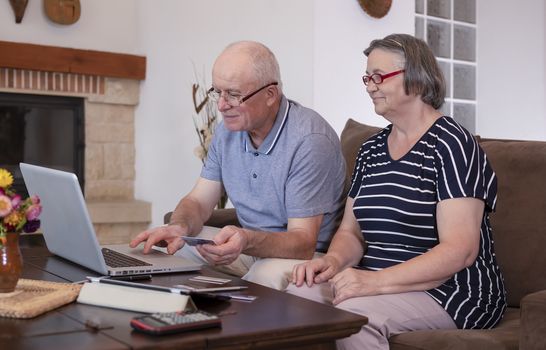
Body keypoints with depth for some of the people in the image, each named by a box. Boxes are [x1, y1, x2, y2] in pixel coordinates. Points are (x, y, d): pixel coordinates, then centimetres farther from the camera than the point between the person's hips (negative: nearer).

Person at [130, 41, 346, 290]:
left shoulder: (309, 141, -23)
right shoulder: (228, 129, 2)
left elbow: (304, 242, -25)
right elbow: (199, 201, 3)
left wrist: (248, 241, -44)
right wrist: (179, 226, -22)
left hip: (310, 255, -6)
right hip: (249, 244, 7)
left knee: (267, 274, -39)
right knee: (164, 247, -10)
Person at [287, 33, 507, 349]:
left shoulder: (450, 143, -10)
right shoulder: (371, 150, 12)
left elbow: (460, 250, -19)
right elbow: (351, 231, 14)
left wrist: (377, 281, -28)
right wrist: (334, 260, -10)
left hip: (451, 291, -6)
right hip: (377, 283, 6)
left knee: (352, 316, -33)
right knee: (295, 296, -19)